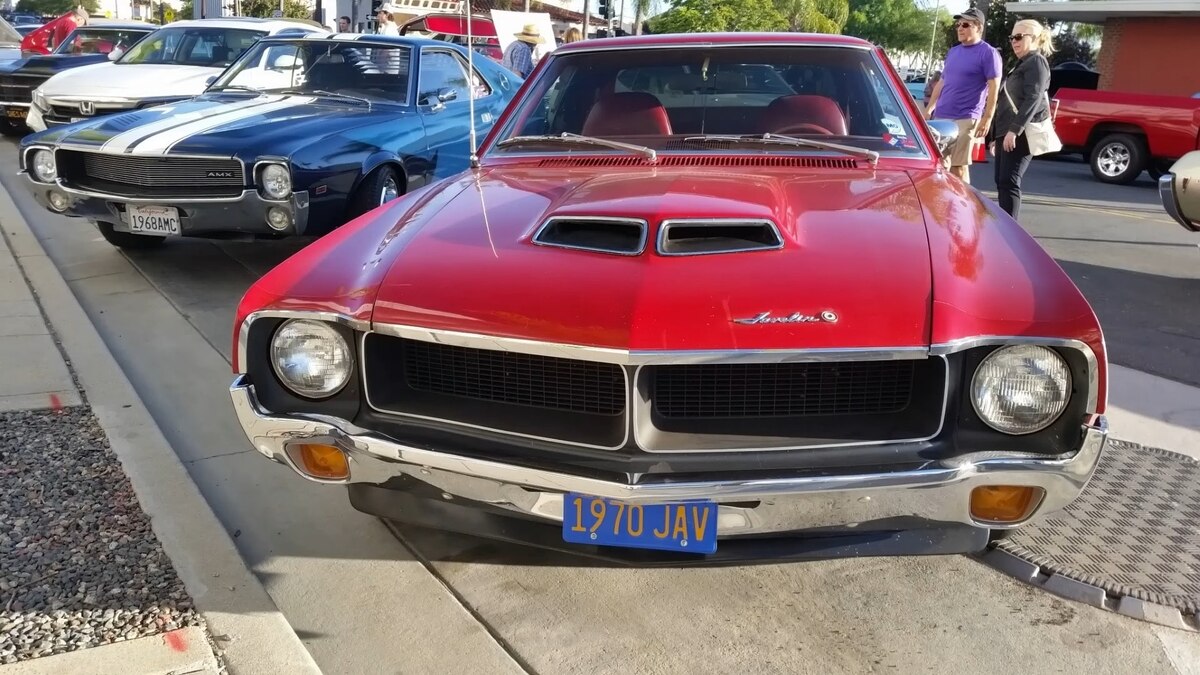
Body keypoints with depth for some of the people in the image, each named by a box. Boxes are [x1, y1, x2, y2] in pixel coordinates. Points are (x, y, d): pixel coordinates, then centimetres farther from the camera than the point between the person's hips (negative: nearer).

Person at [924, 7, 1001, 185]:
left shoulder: (988, 53, -4)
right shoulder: (953, 52, 17)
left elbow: (994, 88, -10)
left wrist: (987, 119, -16)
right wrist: (929, 109, 15)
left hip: (965, 119, -7)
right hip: (940, 117, 7)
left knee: (958, 167, -7)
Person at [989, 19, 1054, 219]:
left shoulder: (1036, 62, -4)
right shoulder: (1021, 65, 25)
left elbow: (1033, 99, -17)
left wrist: (1014, 130, -26)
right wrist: (995, 136, 24)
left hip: (1021, 134, -9)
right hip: (1007, 133, 9)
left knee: (1009, 182, -16)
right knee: (1001, 182, 7)